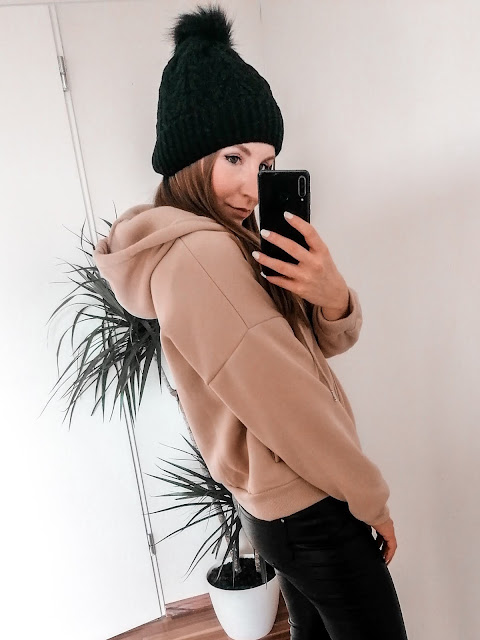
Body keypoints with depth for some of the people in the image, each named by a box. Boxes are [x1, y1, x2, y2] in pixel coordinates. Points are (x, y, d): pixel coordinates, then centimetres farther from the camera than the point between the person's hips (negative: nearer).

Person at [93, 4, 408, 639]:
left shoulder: (228, 243, 5)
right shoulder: (200, 255, -25)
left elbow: (327, 342, 4)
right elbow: (290, 410, -25)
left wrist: (332, 296, -19)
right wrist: (371, 499, -10)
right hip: (311, 513, -9)